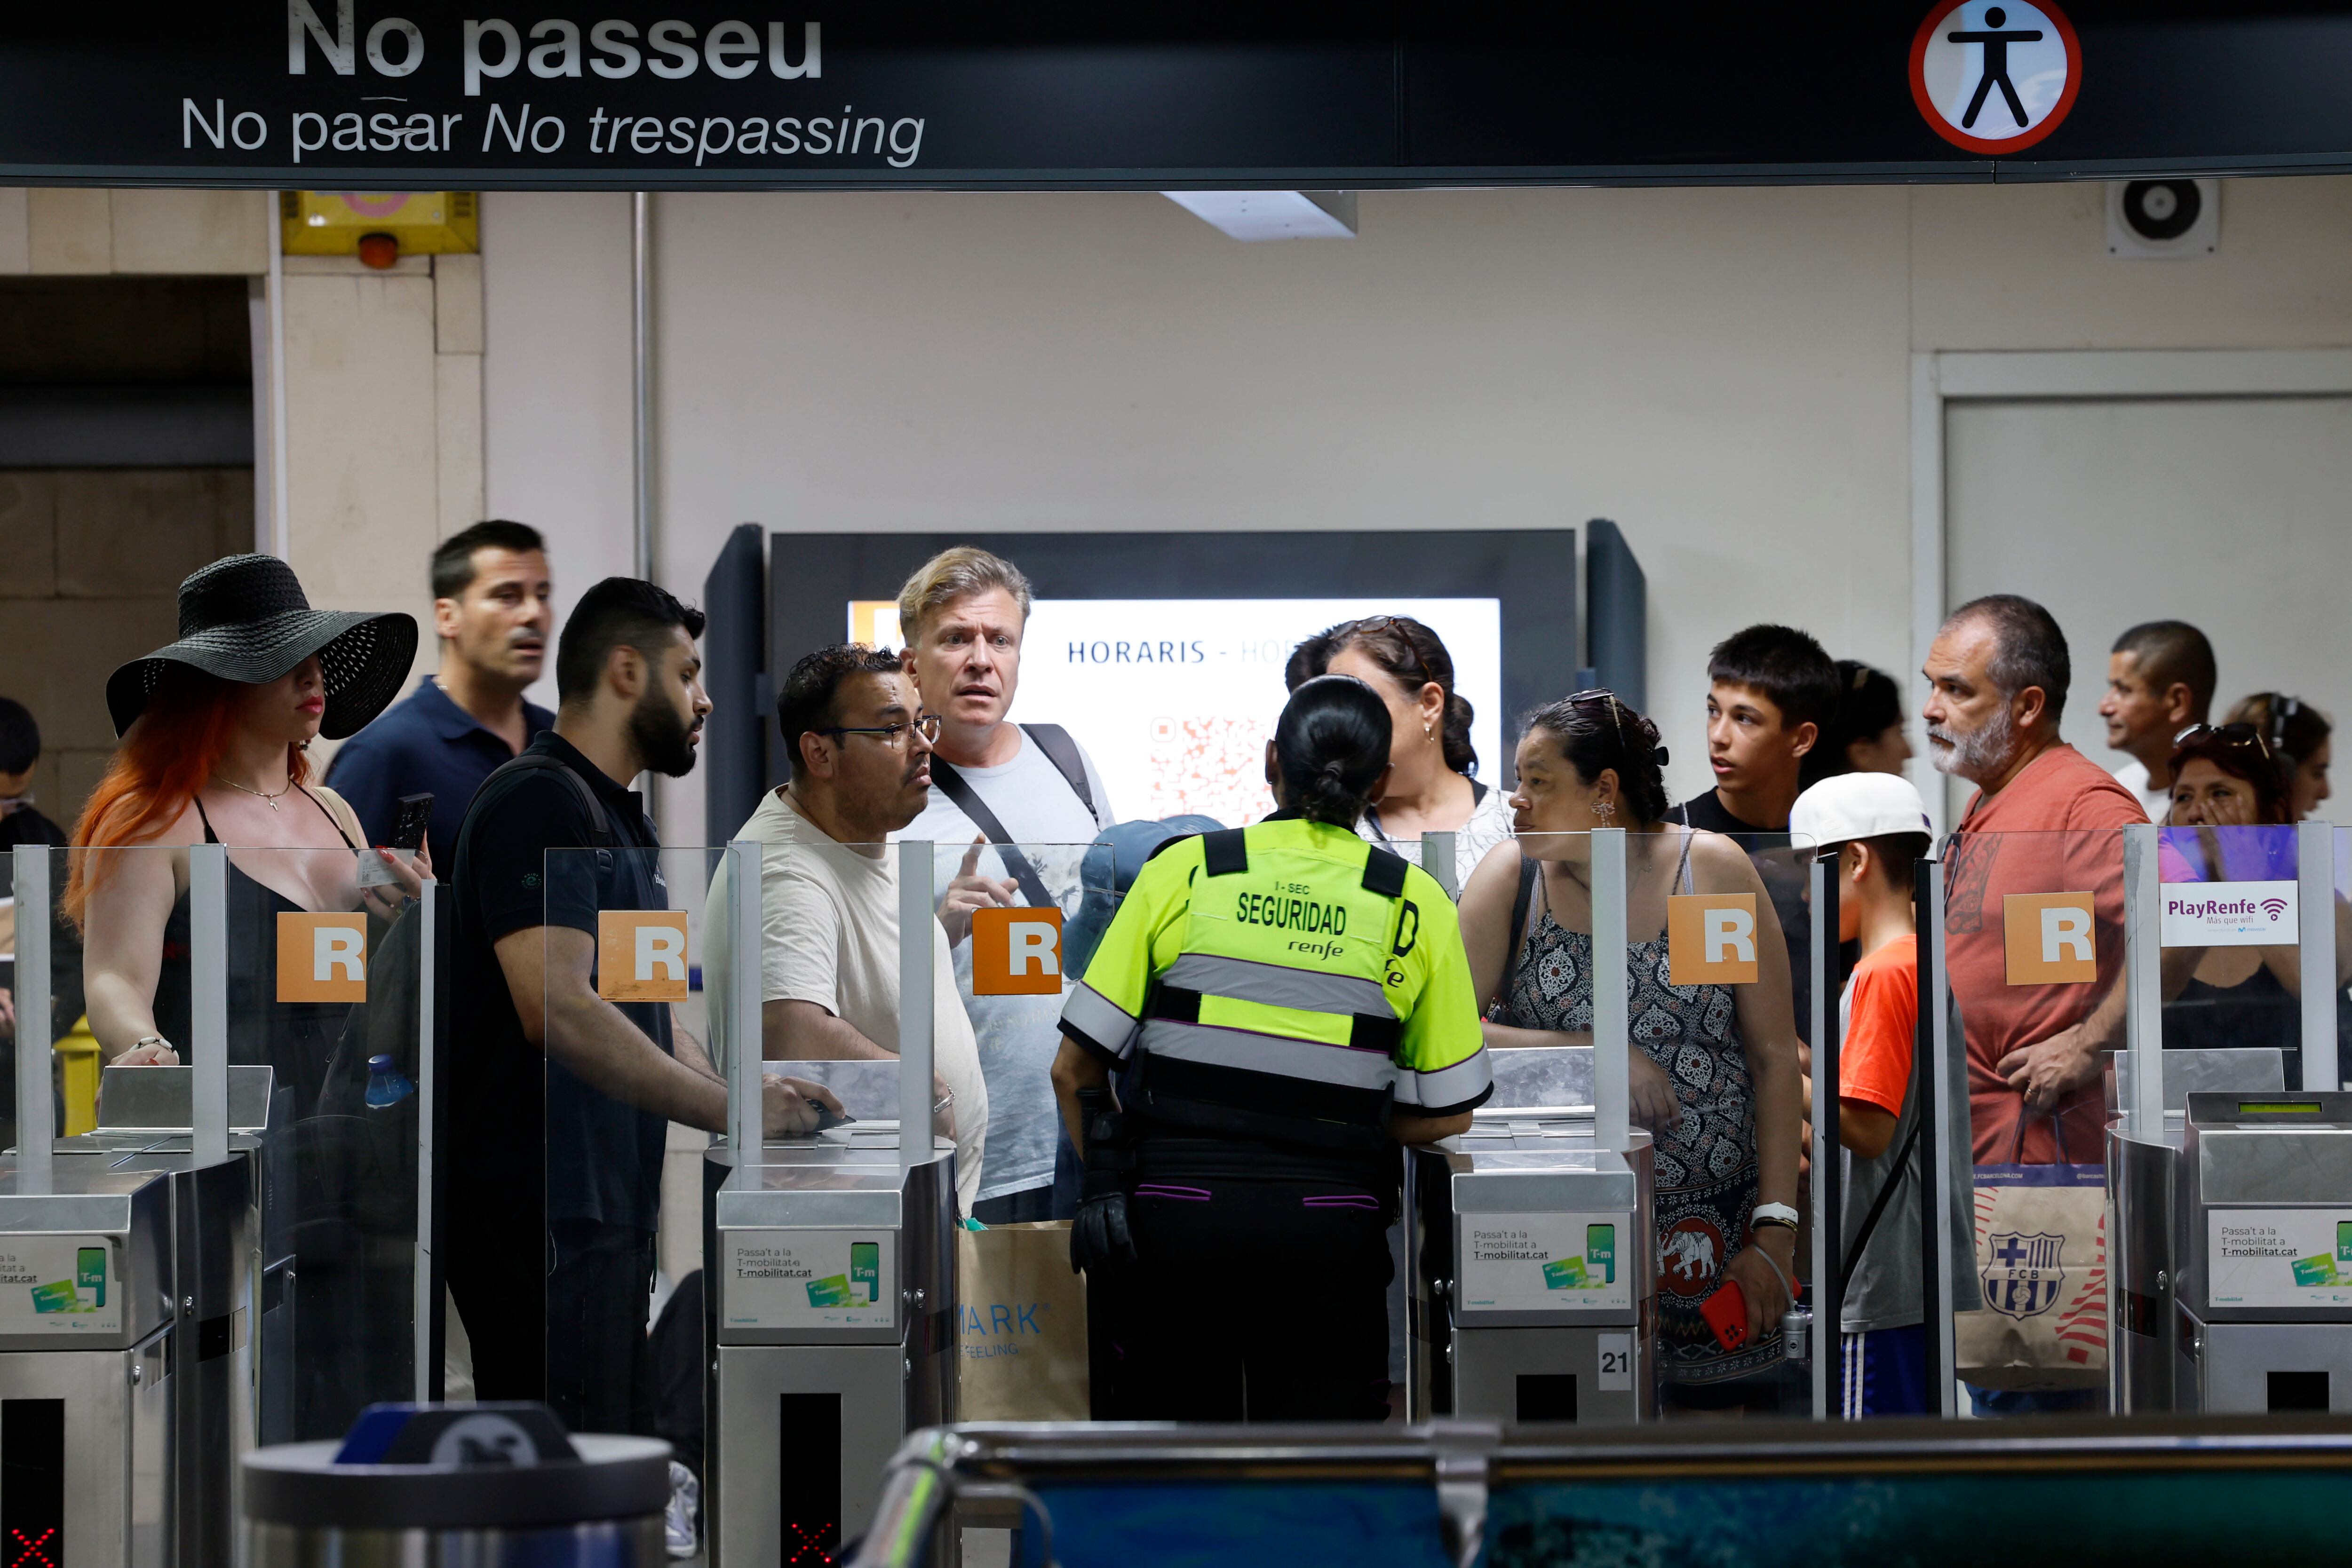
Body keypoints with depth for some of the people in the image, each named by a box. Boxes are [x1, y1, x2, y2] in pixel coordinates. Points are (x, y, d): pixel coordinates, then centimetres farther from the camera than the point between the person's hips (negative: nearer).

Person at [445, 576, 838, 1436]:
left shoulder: (621, 821, 21)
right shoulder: (537, 802, -12)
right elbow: (559, 1010, -24)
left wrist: (771, 1109, 9)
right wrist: (729, 1109, -20)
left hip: (608, 1213, 11)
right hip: (543, 1221, -11)